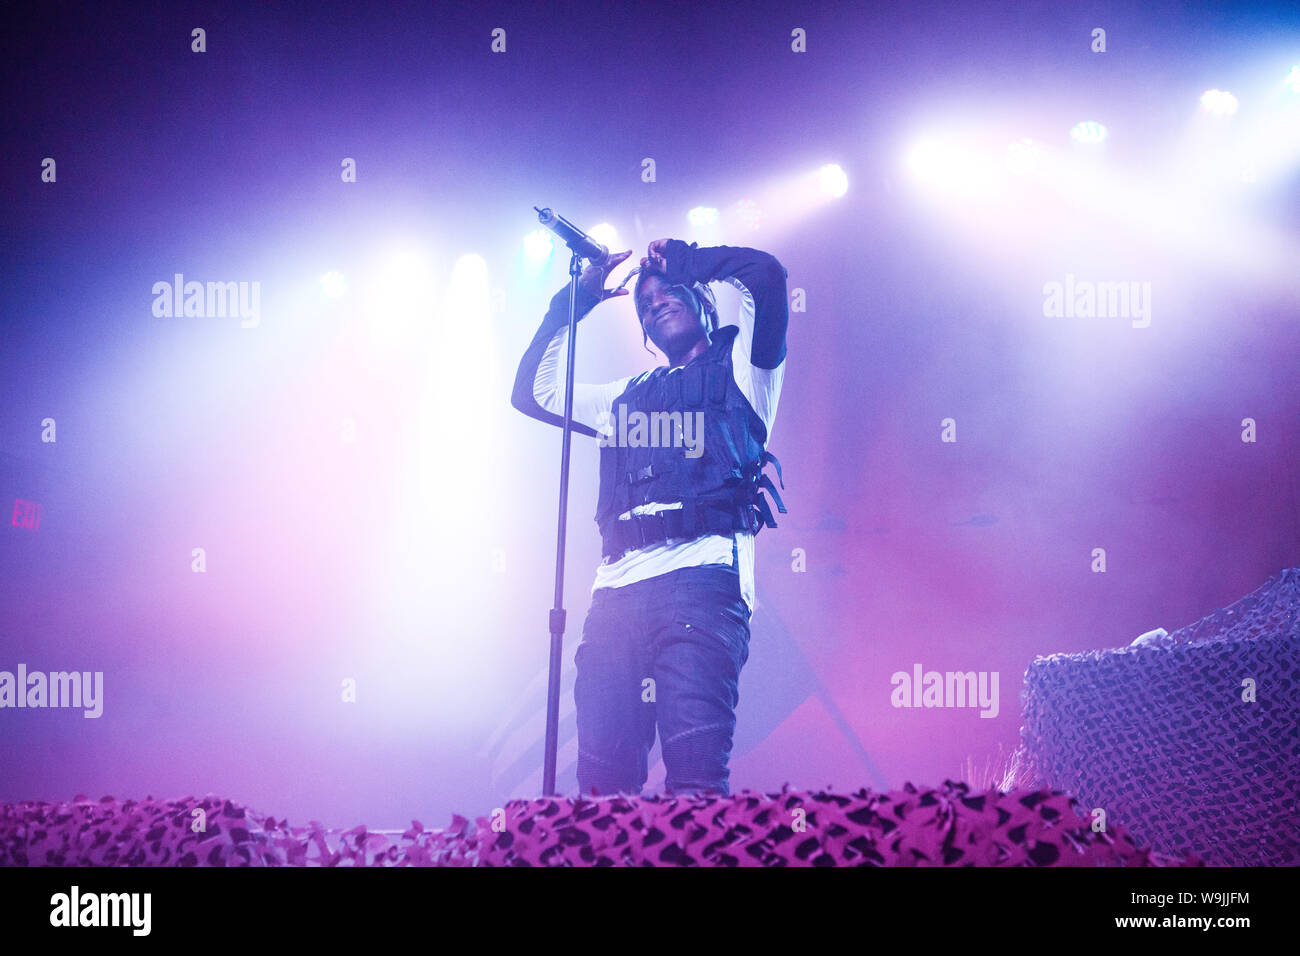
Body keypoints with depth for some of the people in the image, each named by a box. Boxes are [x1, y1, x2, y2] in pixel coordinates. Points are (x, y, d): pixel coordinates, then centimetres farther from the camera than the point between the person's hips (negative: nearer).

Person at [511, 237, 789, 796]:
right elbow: (532, 392, 37)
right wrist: (573, 300, 34)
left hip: (701, 576, -5)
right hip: (617, 586, 5)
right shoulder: (627, 397, 32)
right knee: (602, 780, -6)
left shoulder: (739, 368, 17)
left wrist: (680, 259, 18)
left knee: (695, 770, -21)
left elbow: (766, 274, 2)